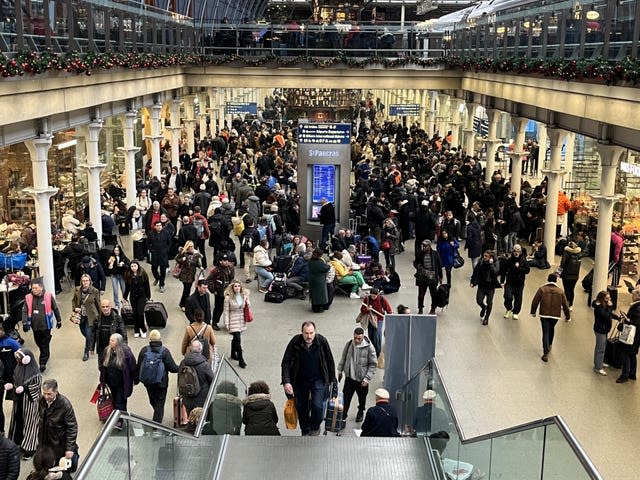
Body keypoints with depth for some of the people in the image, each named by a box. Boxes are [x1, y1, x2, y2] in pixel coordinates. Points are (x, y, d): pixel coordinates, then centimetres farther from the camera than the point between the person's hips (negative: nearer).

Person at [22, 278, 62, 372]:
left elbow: (55, 309, 3)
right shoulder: (28, 298, -1)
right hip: (35, 326, 3)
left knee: (45, 344, -1)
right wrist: (25, 323, -16)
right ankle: (46, 356, 39)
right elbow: (25, 311, -3)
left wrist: (59, 321, 10)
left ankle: (43, 363, 4)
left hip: (45, 325, -3)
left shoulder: (48, 296, -6)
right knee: (39, 343, 16)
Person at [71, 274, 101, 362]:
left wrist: (100, 315, -2)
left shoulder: (95, 291, -13)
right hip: (81, 316, 4)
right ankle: (91, 344, 48)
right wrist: (75, 308, -8)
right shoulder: (77, 290, -3)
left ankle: (86, 353, 10)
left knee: (88, 334, -7)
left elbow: (98, 304, -5)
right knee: (83, 332, 18)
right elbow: (74, 301, 11)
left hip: (90, 316, -4)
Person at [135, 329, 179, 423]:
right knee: (160, 404, 8)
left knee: (153, 401, 24)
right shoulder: (164, 351, -17)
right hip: (161, 383, -4)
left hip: (148, 383, 4)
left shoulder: (144, 350, -8)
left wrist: (136, 379, 14)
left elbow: (138, 367, 0)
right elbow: (173, 368, -16)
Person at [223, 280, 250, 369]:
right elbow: (226, 311, -10)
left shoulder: (244, 295, 1)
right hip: (233, 321, -5)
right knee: (238, 339, -10)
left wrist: (247, 303, -10)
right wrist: (227, 324, -12)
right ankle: (241, 360, -6)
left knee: (236, 338, 19)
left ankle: (233, 353, 40)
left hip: (242, 321, 5)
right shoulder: (228, 298, -13)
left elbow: (248, 307, 14)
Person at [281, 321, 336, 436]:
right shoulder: (295, 342, -18)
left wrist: (332, 379, 4)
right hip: (300, 380, 1)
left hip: (318, 380, -1)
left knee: (317, 405, -14)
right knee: (301, 407, 11)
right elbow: (286, 362, -12)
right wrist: (286, 381, -23)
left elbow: (330, 361, -2)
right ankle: (305, 432, 34)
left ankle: (315, 428, 15)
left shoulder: (322, 341, -16)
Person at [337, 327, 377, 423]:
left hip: (362, 379, -2)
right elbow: (343, 358, 10)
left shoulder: (369, 347, -18)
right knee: (346, 397, 2)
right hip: (349, 377, 2)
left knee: (362, 397, 18)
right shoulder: (349, 344, -6)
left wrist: (367, 378, -15)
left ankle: (361, 412, 44)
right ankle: (343, 415, 14)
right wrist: (340, 371, 13)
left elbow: (373, 364, -12)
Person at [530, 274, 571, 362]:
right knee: (551, 329, 28)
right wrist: (568, 317, 15)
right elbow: (565, 305, 4)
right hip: (555, 315, 2)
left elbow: (535, 302, -2)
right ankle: (549, 345, 45)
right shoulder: (560, 291, 0)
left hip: (544, 315, -2)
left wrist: (533, 312, 12)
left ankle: (545, 354, -5)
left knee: (545, 333, 0)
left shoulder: (542, 289, -4)